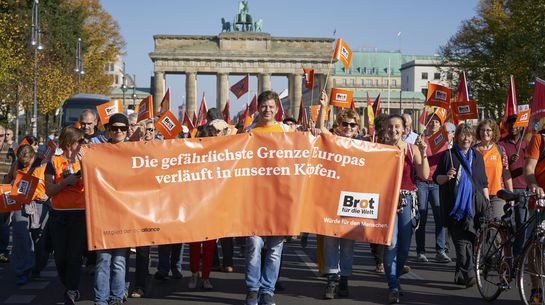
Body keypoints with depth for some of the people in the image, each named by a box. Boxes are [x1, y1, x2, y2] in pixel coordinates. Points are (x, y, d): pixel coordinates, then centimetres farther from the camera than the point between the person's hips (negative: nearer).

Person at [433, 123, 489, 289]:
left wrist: (487, 202, 13)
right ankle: (468, 274, -15)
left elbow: (484, 183, 20)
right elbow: (436, 178, 7)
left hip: (475, 205, 3)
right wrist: (447, 177, -14)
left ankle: (460, 275, 12)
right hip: (455, 205, -3)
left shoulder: (477, 156, 17)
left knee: (467, 240, 1)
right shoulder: (448, 155, 7)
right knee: (463, 241, -10)